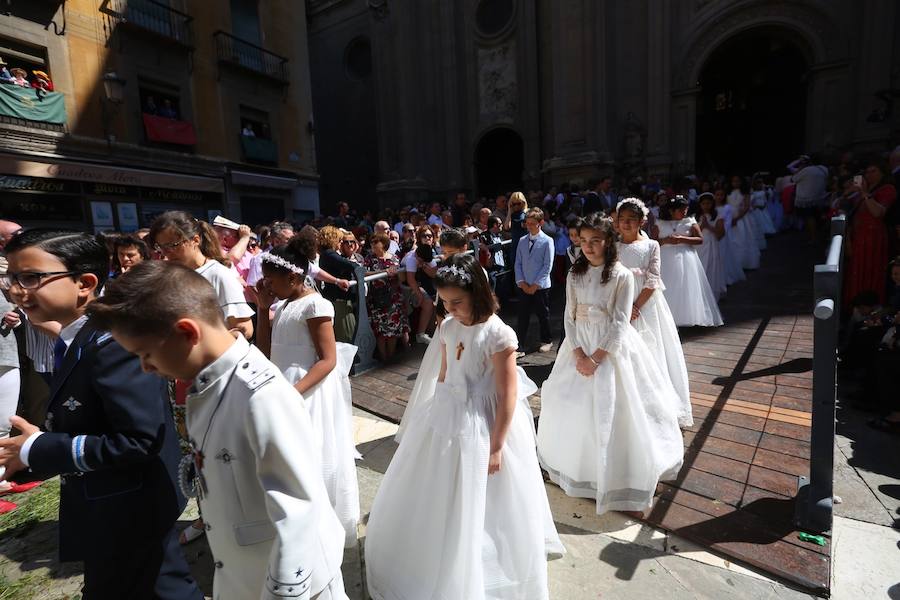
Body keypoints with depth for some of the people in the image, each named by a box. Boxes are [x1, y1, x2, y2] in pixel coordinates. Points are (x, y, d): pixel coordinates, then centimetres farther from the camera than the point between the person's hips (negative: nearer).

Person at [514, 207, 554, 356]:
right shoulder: (522, 241, 6)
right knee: (522, 317, 3)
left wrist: (535, 285, -11)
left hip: (541, 287, -3)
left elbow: (547, 265, -9)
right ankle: (520, 348, 9)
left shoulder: (547, 241, -7)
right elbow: (518, 263, 7)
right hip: (524, 286, 3)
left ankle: (547, 340, 35)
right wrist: (521, 282, -4)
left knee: (543, 315, 13)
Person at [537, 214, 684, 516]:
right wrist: (579, 355, -11)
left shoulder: (622, 276, -10)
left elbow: (620, 323, -13)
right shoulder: (574, 274, 3)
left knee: (614, 414, -1)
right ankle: (580, 466, 35)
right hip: (579, 345, 4)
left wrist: (596, 358, -18)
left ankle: (624, 484, 15)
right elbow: (569, 317, 0)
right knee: (573, 406, 11)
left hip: (612, 348, -4)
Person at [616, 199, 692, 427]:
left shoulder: (651, 245, 0)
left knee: (651, 354, 3)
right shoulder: (613, 246, 4)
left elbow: (652, 282, -6)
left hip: (646, 306, -1)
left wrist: (636, 306, -16)